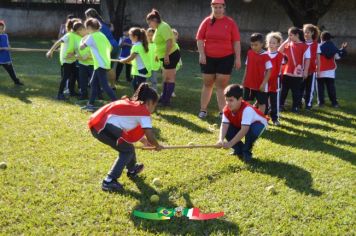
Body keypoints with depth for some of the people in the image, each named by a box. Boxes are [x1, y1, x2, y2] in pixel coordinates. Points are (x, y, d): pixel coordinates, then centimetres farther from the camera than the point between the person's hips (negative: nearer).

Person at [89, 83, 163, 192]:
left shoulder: (130, 104, 27)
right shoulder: (144, 112, 4)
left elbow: (128, 128, 36)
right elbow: (150, 137, -3)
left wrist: (143, 140, 41)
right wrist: (157, 146, 18)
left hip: (96, 124, 8)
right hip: (106, 127, -8)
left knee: (126, 144, 26)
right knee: (128, 150, 9)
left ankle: (132, 169, 46)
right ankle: (109, 181, -1)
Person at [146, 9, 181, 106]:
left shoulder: (163, 27, -18)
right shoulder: (159, 28, 13)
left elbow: (169, 41, -27)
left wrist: (166, 55, -30)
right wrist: (158, 54, 23)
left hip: (171, 55, -11)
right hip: (166, 56, 11)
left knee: (170, 78, -6)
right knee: (165, 77, 17)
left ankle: (167, 100, -4)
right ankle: (164, 97, 26)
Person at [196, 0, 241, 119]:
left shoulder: (230, 23, -2)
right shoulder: (207, 21, 1)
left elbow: (236, 41, -1)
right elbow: (199, 38, 1)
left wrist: (238, 58, -6)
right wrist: (201, 54, -9)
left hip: (226, 58, -1)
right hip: (208, 58, 2)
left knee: (222, 86, -1)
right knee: (207, 84, 10)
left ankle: (222, 112, 2)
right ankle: (203, 110, 17)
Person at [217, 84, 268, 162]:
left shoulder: (247, 109, -41)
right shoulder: (227, 109, -22)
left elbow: (244, 130, -47)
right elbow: (224, 126, -31)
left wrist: (230, 143, -52)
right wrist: (221, 140, -51)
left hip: (258, 123, -5)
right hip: (239, 125, 6)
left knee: (252, 131, -38)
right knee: (227, 130, -20)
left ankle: (247, 152, -10)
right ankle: (239, 150, 3)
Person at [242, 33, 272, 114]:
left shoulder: (265, 56, -15)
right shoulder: (249, 53, 1)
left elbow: (269, 71, -12)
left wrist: (264, 83, -15)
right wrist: (244, 79, 11)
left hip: (260, 85, -5)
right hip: (249, 83, 6)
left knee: (261, 102, 6)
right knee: (245, 101, 14)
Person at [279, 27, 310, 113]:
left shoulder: (305, 46, -6)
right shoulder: (288, 44, 8)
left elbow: (307, 59, -7)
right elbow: (279, 51, 2)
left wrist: (305, 71, -11)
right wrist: (286, 41, -3)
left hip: (297, 73, -4)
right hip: (286, 72, 4)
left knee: (296, 90, 5)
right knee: (284, 89, 12)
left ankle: (295, 107, 15)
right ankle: (281, 105, 22)